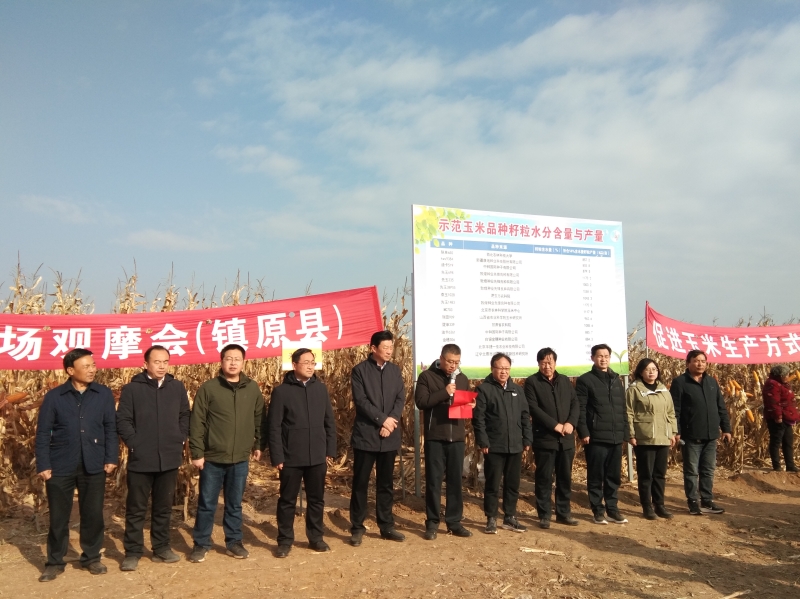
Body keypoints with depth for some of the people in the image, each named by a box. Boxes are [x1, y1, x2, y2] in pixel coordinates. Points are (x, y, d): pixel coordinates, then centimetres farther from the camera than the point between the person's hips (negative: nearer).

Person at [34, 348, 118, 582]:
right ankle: (55, 562, 25)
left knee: (93, 514, 9)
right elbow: (43, 433, 0)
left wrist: (111, 458, -1)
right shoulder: (54, 396, -2)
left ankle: (91, 557, 25)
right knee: (58, 516, 9)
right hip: (60, 467, -1)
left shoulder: (104, 394, 1)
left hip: (94, 466, 1)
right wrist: (43, 465, -5)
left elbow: (111, 428, 4)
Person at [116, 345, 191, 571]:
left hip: (169, 458, 3)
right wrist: (133, 443, -10)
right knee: (136, 508, 6)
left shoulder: (177, 387, 5)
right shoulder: (132, 389, -4)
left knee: (164, 506, 13)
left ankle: (161, 548, 25)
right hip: (141, 459, -3)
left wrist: (180, 439, 2)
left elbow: (185, 415, 11)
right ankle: (132, 552, 18)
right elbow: (123, 420, -4)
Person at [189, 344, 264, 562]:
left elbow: (259, 419, 11)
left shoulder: (253, 388, 2)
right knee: (206, 504, 9)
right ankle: (201, 544, 24)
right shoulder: (208, 388, -6)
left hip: (240, 459, 2)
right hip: (212, 458, -2)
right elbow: (197, 422, -6)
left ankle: (234, 542, 27)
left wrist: (258, 444, 11)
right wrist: (197, 452, -8)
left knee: (235, 505, 14)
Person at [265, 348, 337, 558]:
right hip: (291, 458, -3)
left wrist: (330, 451, 6)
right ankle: (285, 540, 21)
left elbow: (329, 422, 9)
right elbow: (273, 427, -7)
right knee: (288, 500, 8)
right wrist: (277, 457, -10)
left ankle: (315, 537, 27)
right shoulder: (281, 391, -6)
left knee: (317, 499, 12)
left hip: (317, 457, 3)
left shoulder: (321, 388, 5)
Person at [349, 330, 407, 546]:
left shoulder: (395, 370, 9)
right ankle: (357, 528, 12)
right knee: (360, 482, 2)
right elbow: (361, 401, -12)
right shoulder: (360, 370, -4)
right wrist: (382, 419, -15)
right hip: (366, 435, -4)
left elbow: (401, 399, 3)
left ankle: (387, 526, 20)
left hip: (389, 436, 4)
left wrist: (391, 421, -11)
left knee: (386, 483, 11)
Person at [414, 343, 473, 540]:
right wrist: (444, 393, -19)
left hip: (456, 436, 4)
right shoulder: (427, 376, -2)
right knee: (433, 480, 2)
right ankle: (432, 523, 12)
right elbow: (421, 402, -12)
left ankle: (454, 522, 18)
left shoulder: (462, 379, 12)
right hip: (434, 436, -4)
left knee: (455, 480, 8)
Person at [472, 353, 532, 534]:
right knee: (492, 485, 3)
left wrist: (527, 439, 7)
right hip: (494, 447, -5)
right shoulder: (484, 389, -5)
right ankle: (491, 519, 14)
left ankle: (510, 518, 24)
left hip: (515, 446, 5)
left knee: (513, 484, 12)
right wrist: (483, 442, -14)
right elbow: (478, 418, -9)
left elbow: (525, 416, 13)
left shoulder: (517, 389, 11)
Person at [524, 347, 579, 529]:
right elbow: (533, 408, -12)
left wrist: (571, 423, -10)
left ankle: (564, 513, 22)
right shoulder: (532, 382, -3)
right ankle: (544, 515, 11)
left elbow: (575, 403, 7)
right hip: (544, 438, -4)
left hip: (566, 438, 4)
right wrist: (555, 425, -16)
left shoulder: (565, 380, 13)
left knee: (565, 477, 10)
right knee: (544, 478, 2)